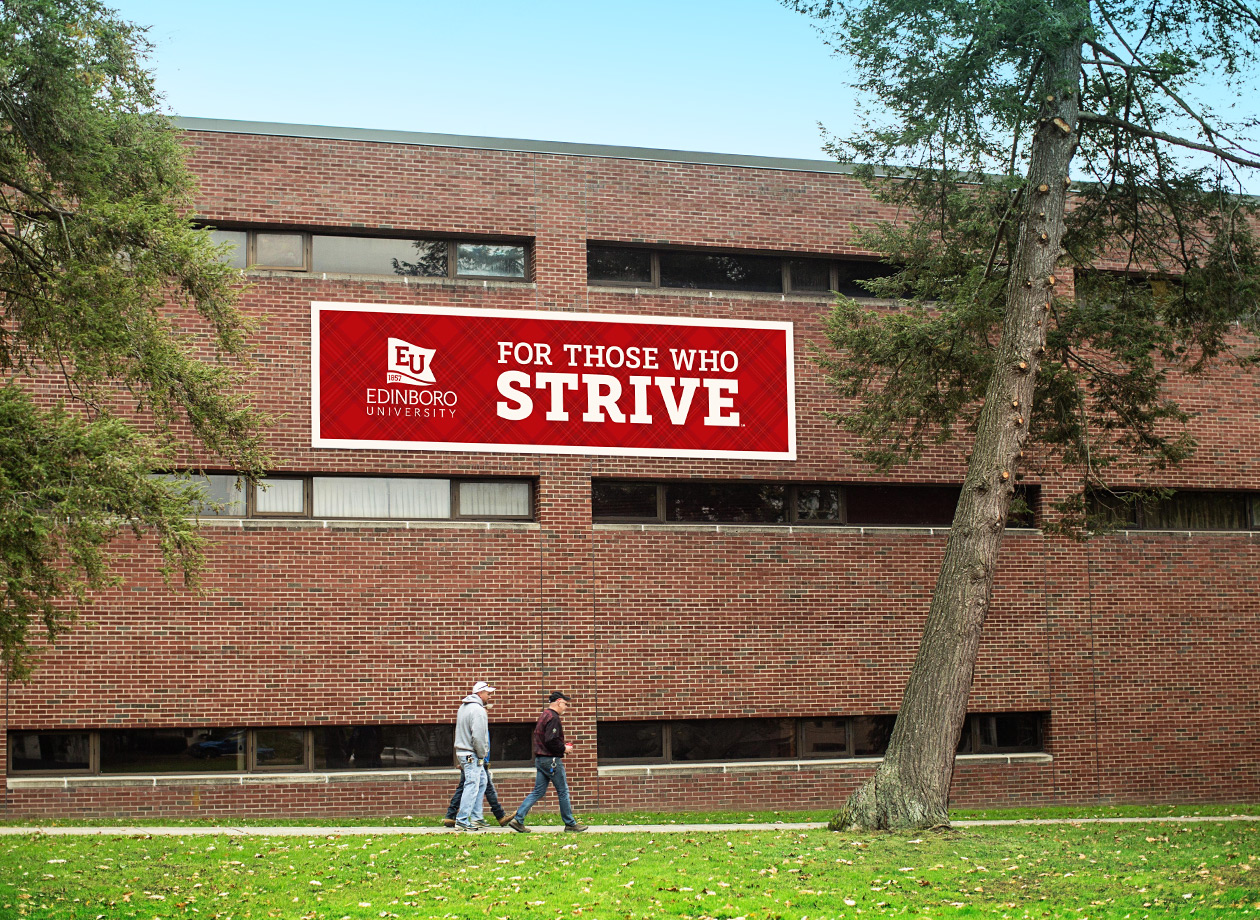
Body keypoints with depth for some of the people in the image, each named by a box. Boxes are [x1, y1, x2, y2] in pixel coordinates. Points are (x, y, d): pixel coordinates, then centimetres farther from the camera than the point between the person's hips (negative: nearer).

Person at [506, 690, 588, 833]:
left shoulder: (544, 716, 16)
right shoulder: (553, 718, -15)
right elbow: (551, 741, -24)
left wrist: (562, 745, 15)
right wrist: (564, 748, -10)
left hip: (540, 760, 10)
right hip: (552, 760, -10)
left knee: (538, 792, 9)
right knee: (563, 791, 2)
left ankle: (518, 819, 4)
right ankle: (570, 823, 10)